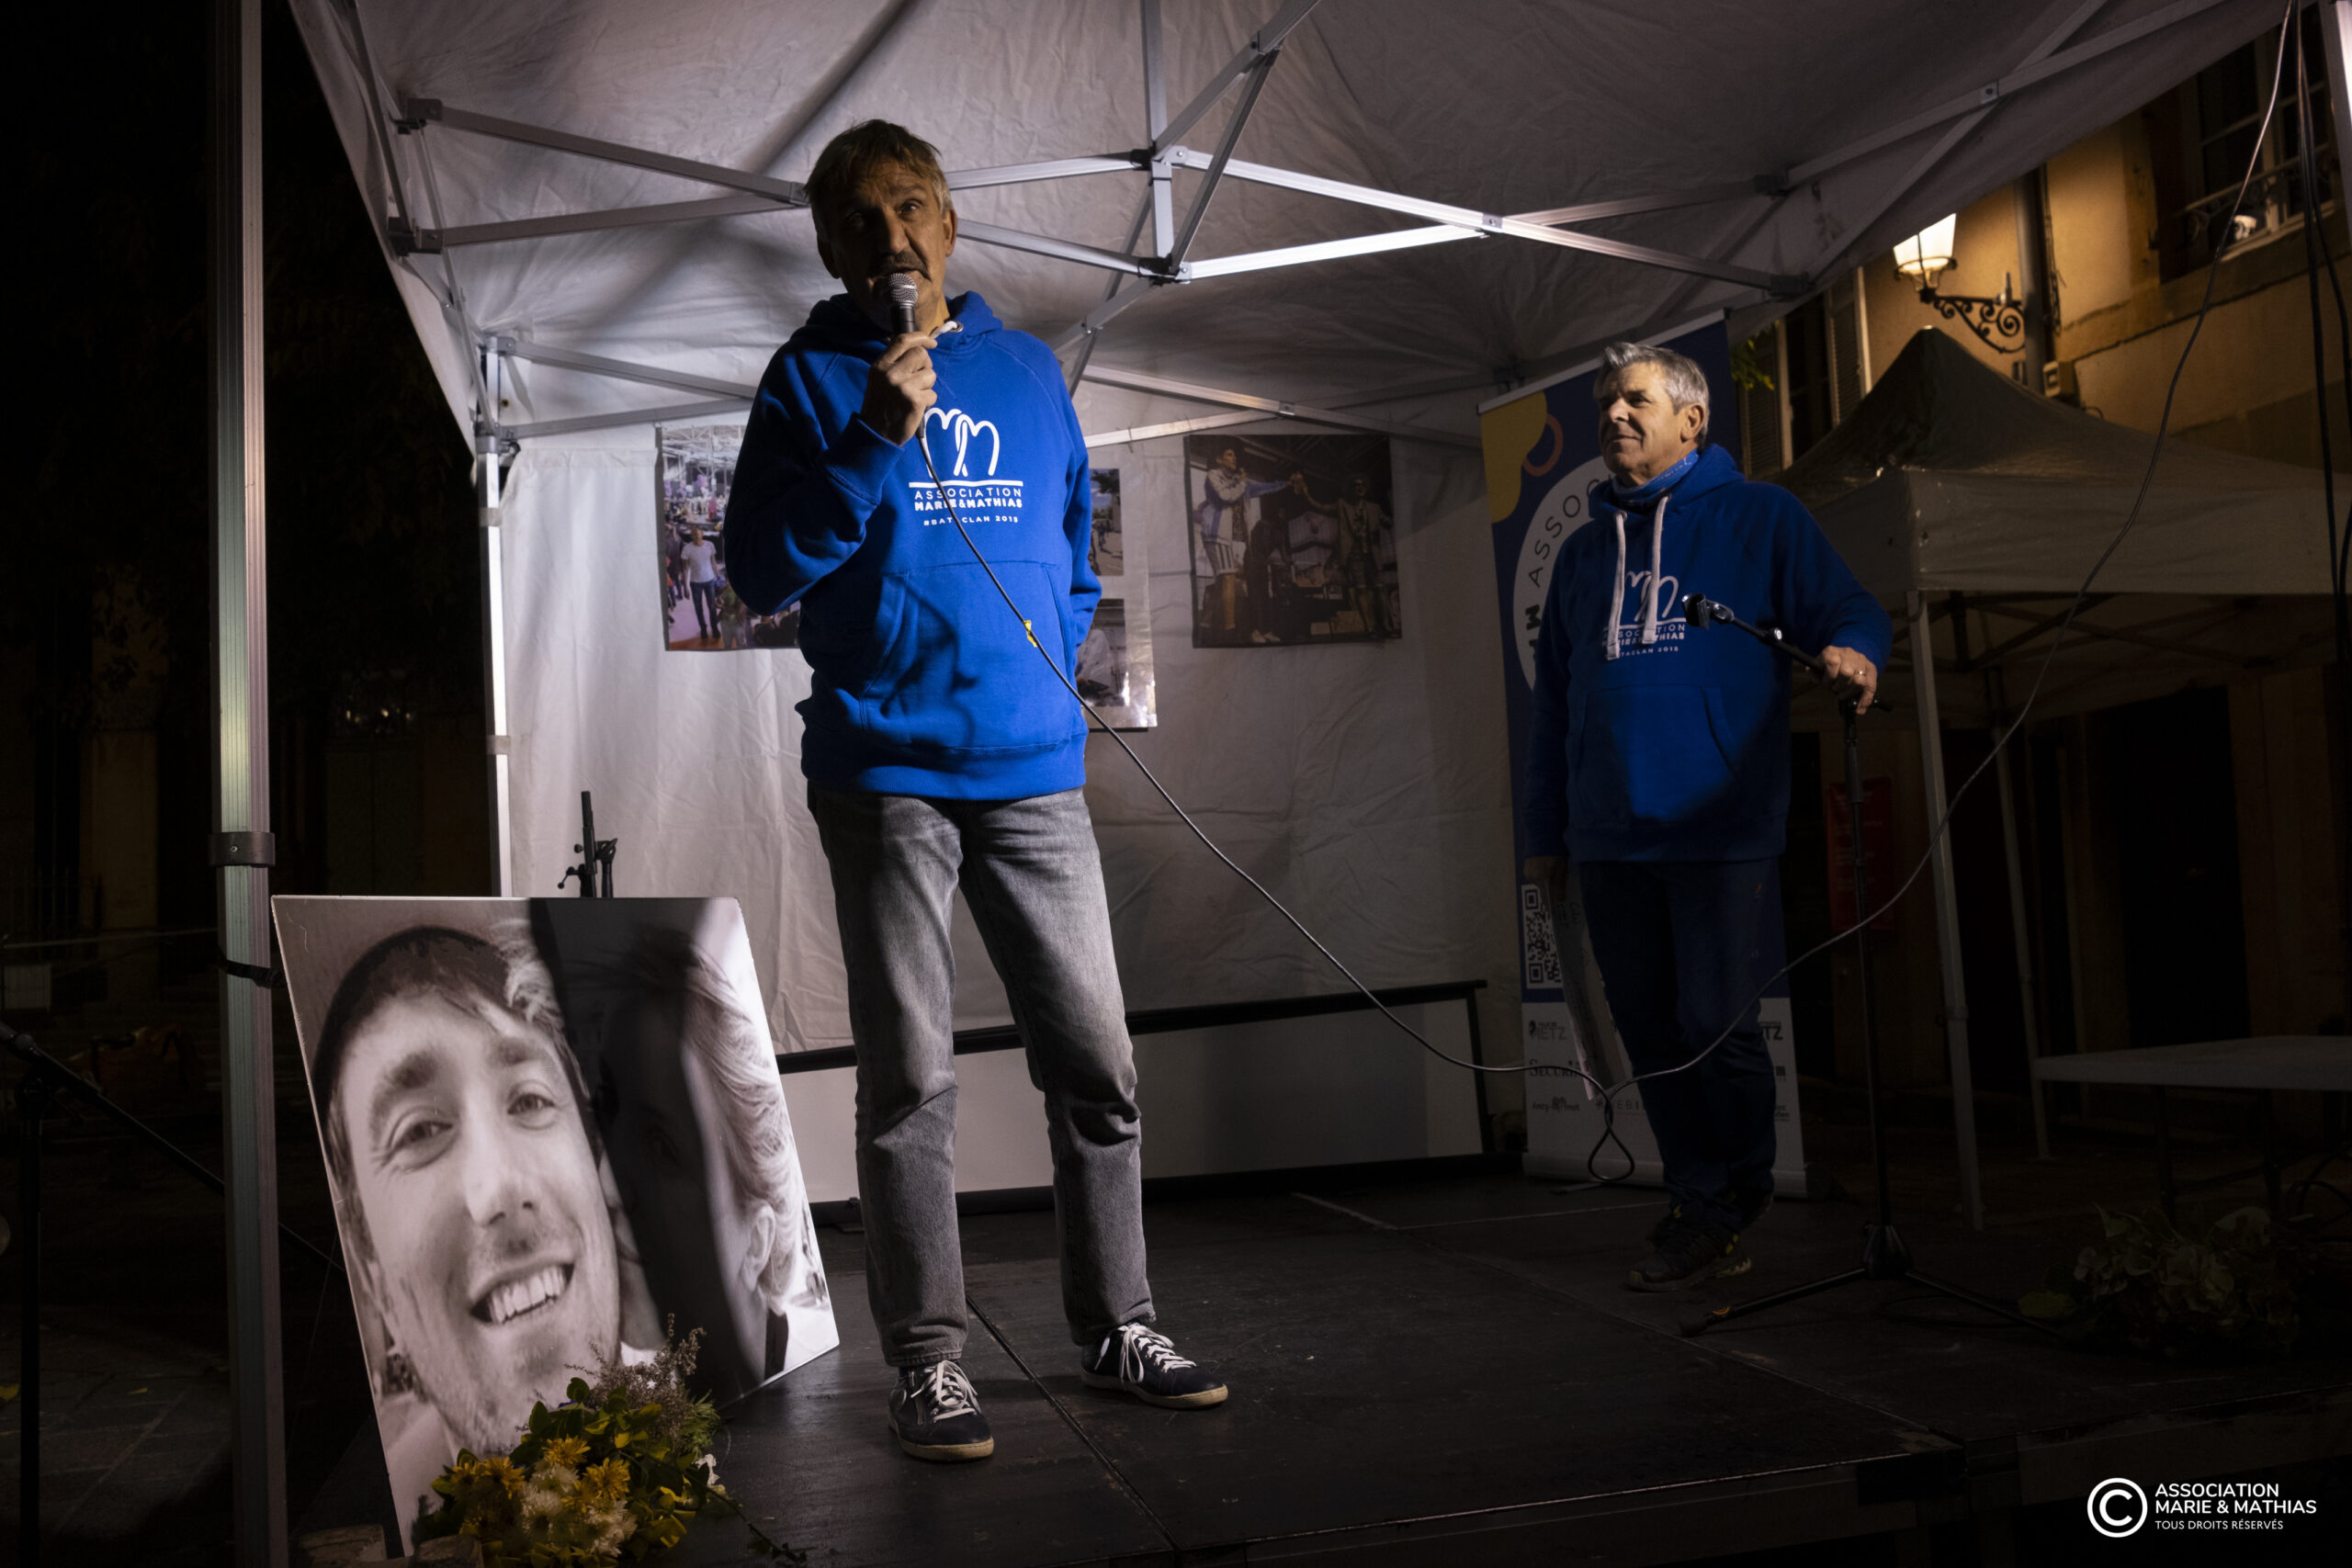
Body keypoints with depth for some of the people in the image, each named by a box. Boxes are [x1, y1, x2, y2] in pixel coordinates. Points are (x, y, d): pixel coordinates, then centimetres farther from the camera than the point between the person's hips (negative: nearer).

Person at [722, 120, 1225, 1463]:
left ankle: (1118, 1325, 19)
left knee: (1098, 1062, 5)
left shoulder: (1028, 369, 15)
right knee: (911, 1078, 1)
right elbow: (762, 571, -5)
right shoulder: (815, 378, 4)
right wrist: (871, 444, -15)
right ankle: (929, 1358, 11)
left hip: (1033, 770, 4)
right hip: (885, 772, -3)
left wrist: (1053, 664, 9)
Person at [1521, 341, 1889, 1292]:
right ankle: (1702, 1216, 19)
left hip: (1719, 823, -4)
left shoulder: (1761, 517, 7)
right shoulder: (1585, 551, 20)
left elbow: (1851, 612, 1)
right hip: (1610, 837, 5)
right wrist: (1546, 835, 17)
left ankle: (1738, 1193, 17)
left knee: (1715, 1023, -7)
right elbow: (1553, 705, 20)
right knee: (1652, 1034, 6)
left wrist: (1851, 652, -24)